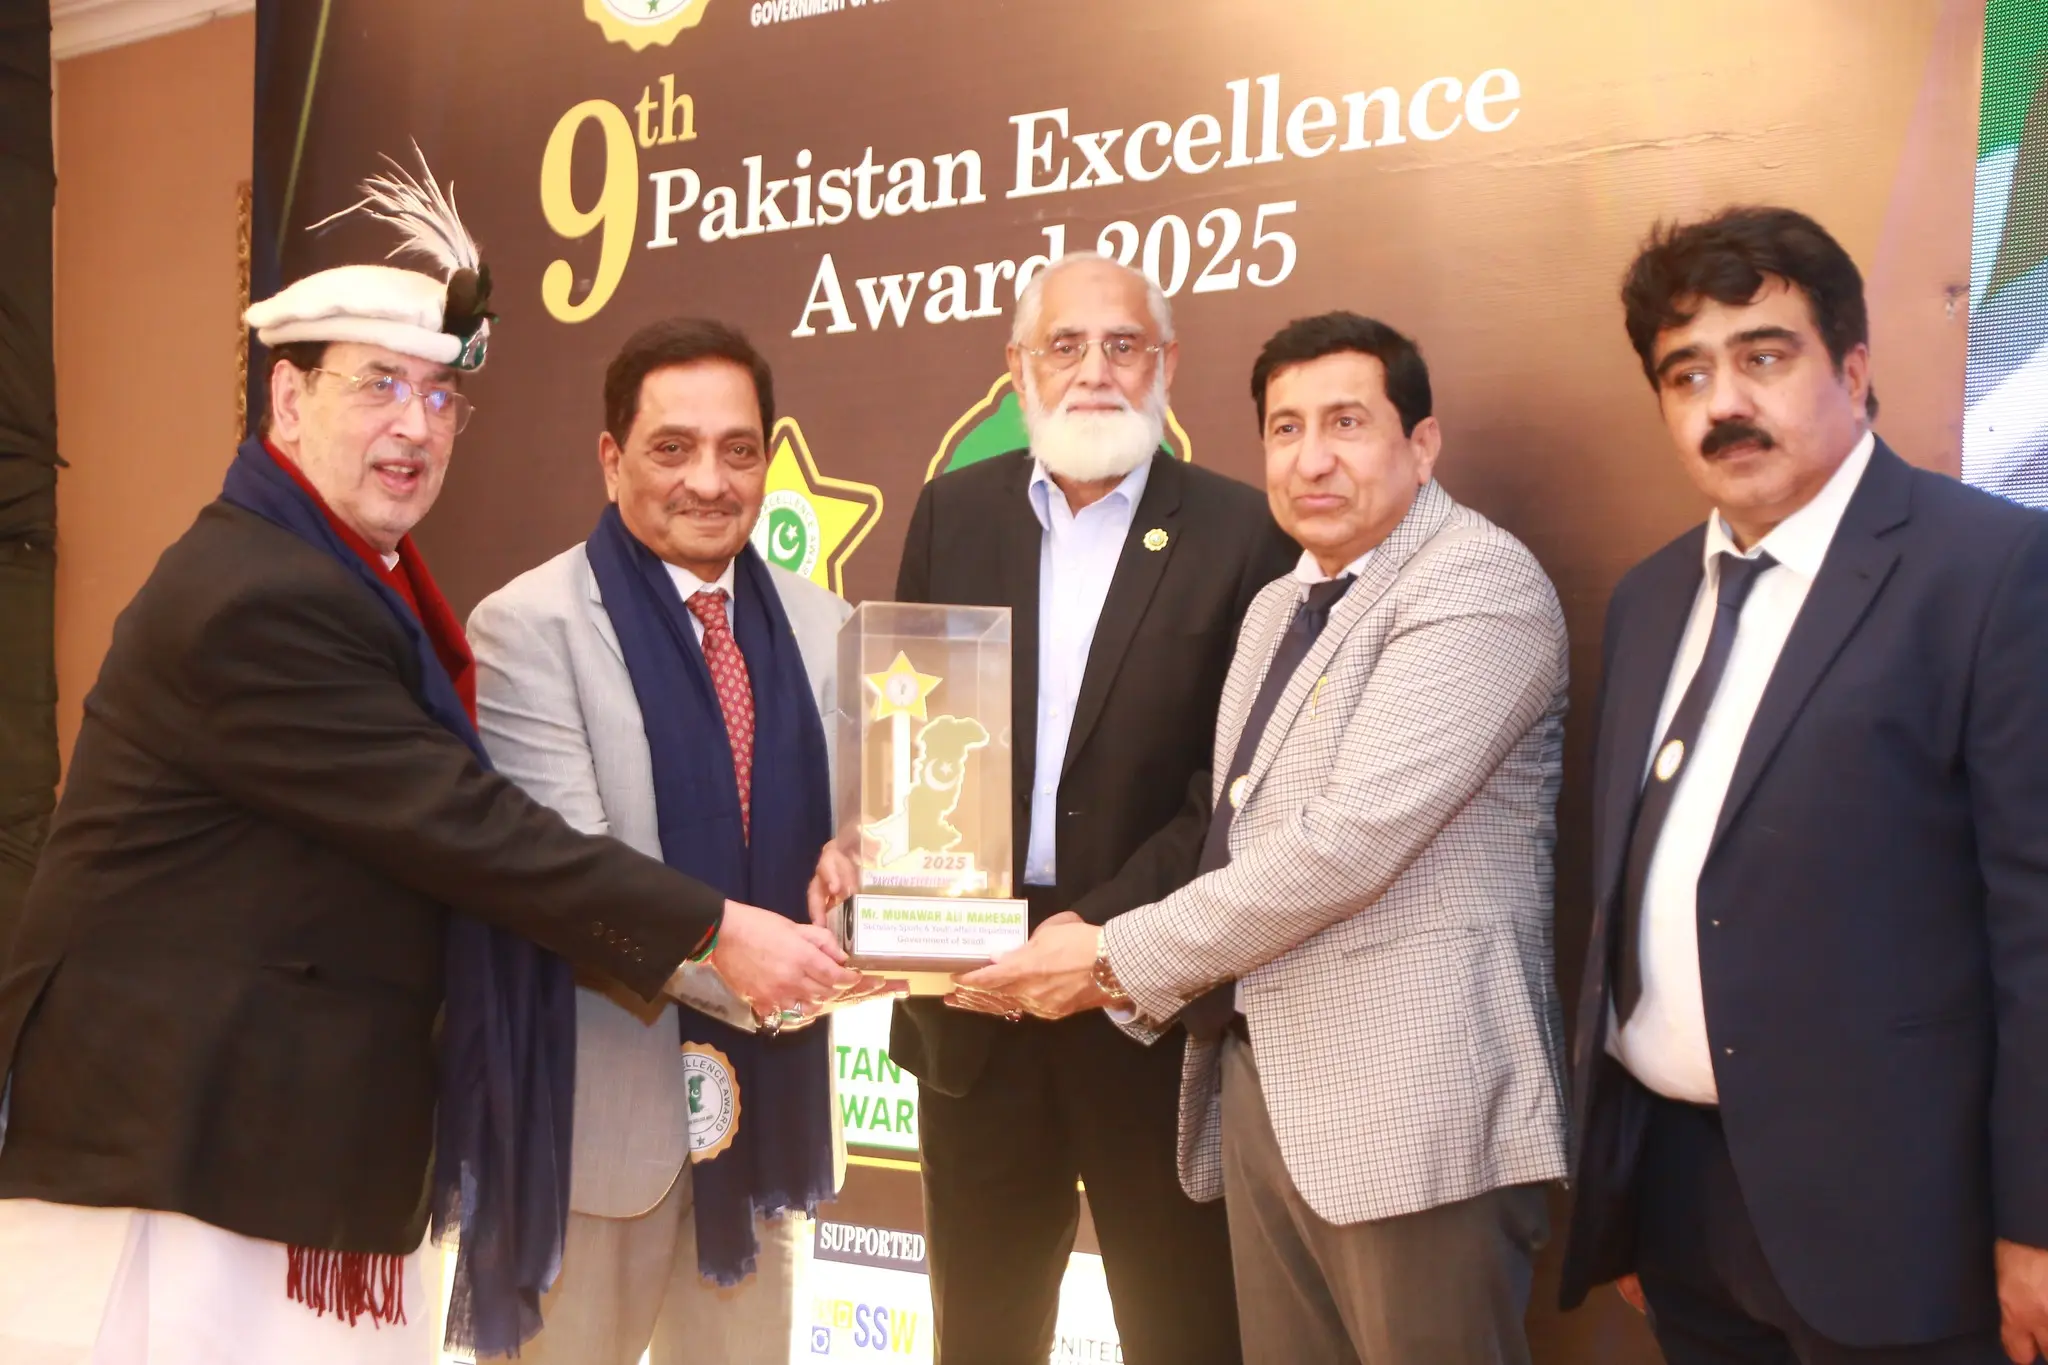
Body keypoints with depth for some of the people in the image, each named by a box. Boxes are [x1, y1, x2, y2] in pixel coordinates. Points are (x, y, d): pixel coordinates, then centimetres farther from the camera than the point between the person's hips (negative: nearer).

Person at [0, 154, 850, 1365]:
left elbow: (429, 826, 15)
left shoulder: (349, 584, 12)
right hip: (178, 1149, -9)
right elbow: (461, 826, -21)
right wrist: (715, 932, -17)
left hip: (301, 1146, 9)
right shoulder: (258, 598, -19)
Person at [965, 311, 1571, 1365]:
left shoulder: (1479, 582, -11)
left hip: (1411, 1098, -7)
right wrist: (1148, 979, -1)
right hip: (1262, 1079, 8)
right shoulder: (1276, 608, 17)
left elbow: (1351, 837, -20)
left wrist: (1121, 957, -12)